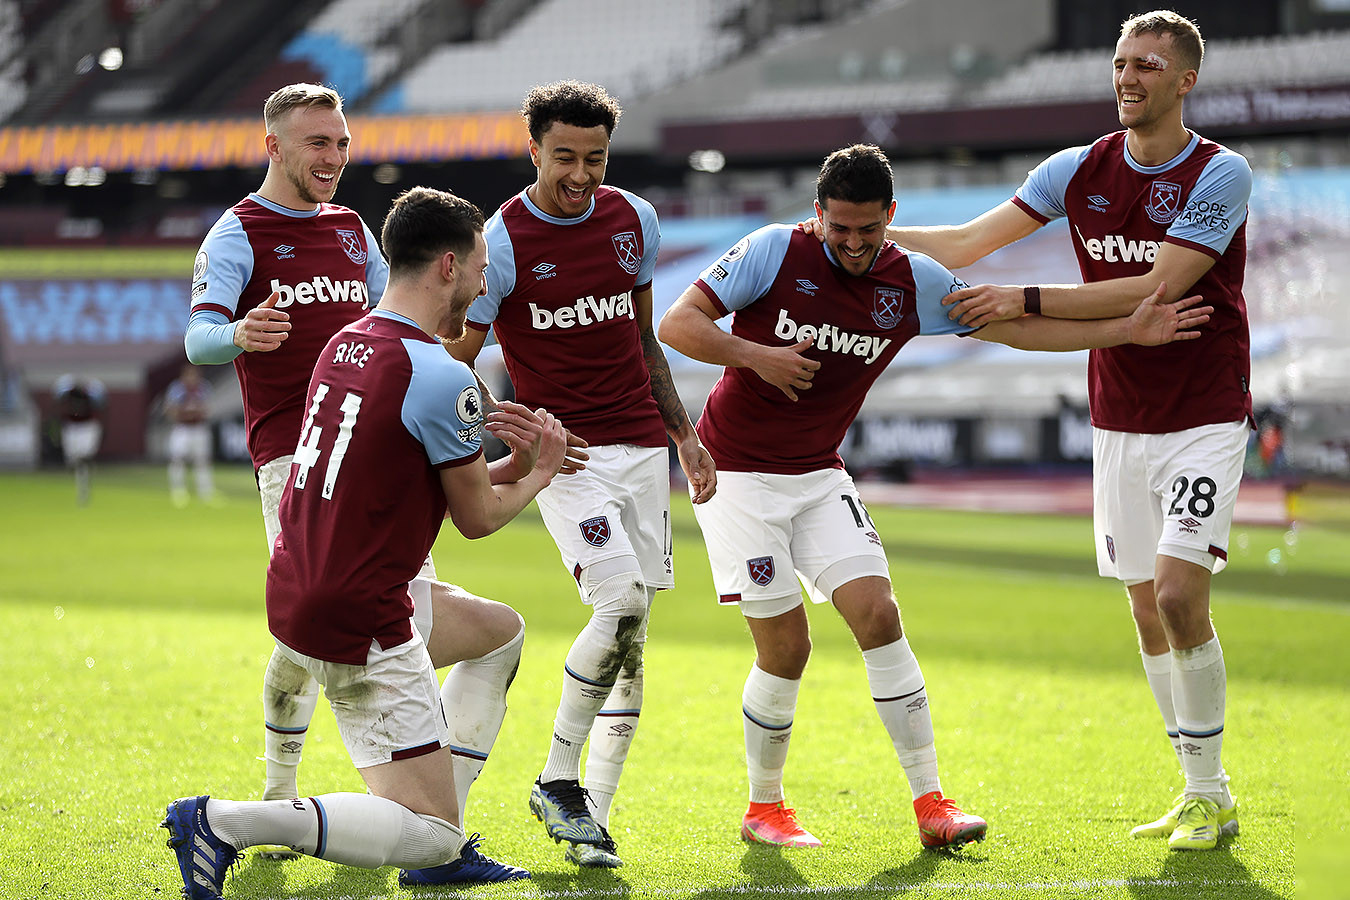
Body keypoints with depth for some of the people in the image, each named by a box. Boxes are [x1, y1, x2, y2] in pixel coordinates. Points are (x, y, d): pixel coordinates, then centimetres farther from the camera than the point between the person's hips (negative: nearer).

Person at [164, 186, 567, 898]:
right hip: (359, 626, -9)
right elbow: (477, 518, -4)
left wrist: (507, 465, 14)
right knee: (429, 832, -5)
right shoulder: (441, 378, -17)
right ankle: (225, 822, -15)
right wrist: (540, 472, 15)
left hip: (295, 596, 9)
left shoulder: (344, 345, 8)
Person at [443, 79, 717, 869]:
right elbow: (456, 365, -7)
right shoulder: (502, 242, -10)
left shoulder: (635, 220, 7)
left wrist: (685, 433, 18)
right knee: (622, 603, -21)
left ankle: (594, 814, 5)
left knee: (631, 642, 1)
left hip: (641, 442, 5)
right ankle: (559, 781, -6)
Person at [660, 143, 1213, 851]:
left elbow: (1014, 326, 4)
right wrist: (755, 356, -29)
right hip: (734, 472, -4)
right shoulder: (775, 252, -14)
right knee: (785, 645, -8)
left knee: (877, 614, -12)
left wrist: (1129, 330, -3)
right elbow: (678, 323, -14)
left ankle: (931, 803, -8)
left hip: (819, 475, 4)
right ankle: (763, 807, 12)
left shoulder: (912, 282, -2)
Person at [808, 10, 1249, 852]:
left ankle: (1212, 794, -4)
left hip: (1205, 416, -5)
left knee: (1179, 597, -17)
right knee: (1148, 611, 5)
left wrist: (1026, 300, -22)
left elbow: (1156, 288, -21)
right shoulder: (1081, 171, 4)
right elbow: (969, 244, 5)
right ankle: (1199, 788, 16)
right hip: (1119, 421, 5)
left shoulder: (1221, 174, -12)